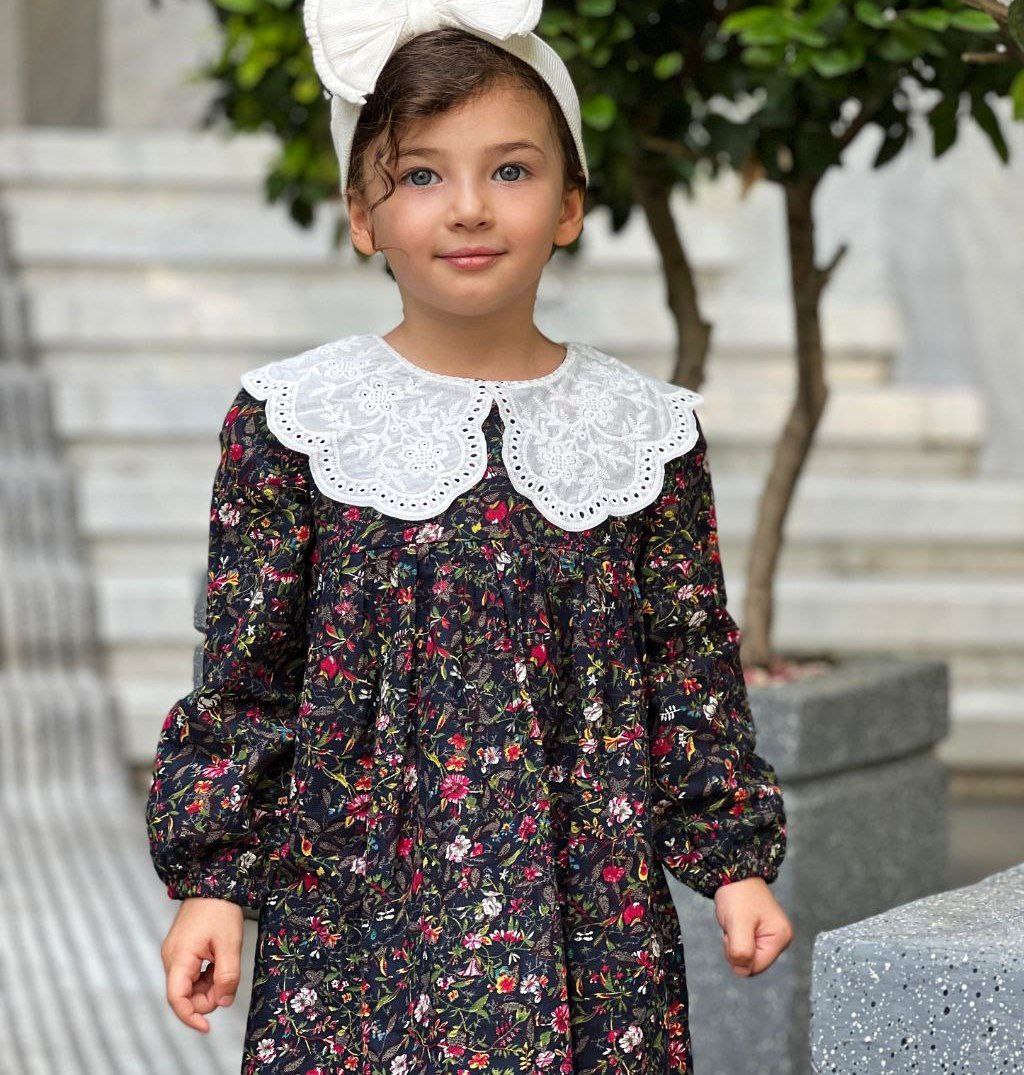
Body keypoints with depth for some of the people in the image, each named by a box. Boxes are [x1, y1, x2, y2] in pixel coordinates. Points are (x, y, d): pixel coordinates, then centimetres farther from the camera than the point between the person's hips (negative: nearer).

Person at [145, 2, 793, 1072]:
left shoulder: (644, 431, 4)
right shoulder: (294, 420, 0)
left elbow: (694, 664, 9)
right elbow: (242, 665, 3)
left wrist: (734, 858, 5)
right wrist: (211, 877, 0)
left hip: (587, 908, 1)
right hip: (355, 895, -1)